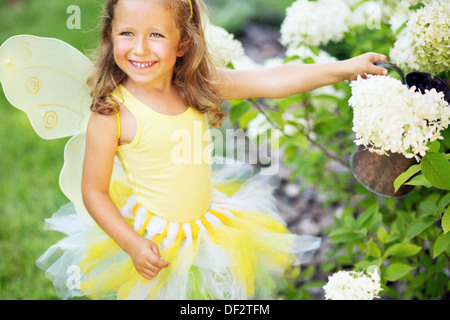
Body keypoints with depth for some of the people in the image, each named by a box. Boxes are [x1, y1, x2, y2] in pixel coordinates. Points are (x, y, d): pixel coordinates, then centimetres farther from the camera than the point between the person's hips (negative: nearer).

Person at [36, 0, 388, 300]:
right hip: (150, 241, -4)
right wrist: (132, 245, -20)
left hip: (208, 226, 5)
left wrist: (343, 68, -16)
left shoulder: (199, 85, -10)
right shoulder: (112, 114, -23)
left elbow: (270, 82, -12)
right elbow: (93, 191, -15)